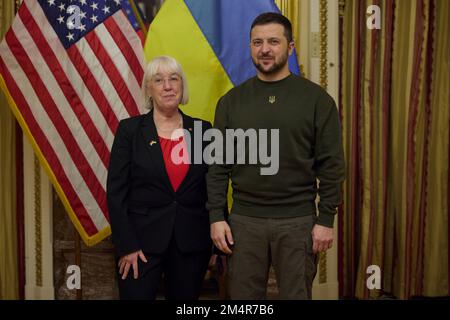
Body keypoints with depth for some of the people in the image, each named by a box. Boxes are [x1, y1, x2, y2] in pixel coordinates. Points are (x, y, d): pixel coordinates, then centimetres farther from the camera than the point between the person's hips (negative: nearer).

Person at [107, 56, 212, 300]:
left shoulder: (203, 130, 4)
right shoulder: (130, 129, -2)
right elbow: (116, 191, -4)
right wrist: (126, 246, -9)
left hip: (192, 243, 3)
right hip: (142, 241, -2)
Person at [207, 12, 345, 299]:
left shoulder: (316, 98, -2)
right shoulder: (231, 101, 4)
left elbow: (331, 165, -3)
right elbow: (218, 165, 4)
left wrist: (326, 220, -6)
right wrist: (216, 216, -2)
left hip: (298, 221, -1)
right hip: (244, 220, 2)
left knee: (297, 294, 11)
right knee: (244, 296, 11)